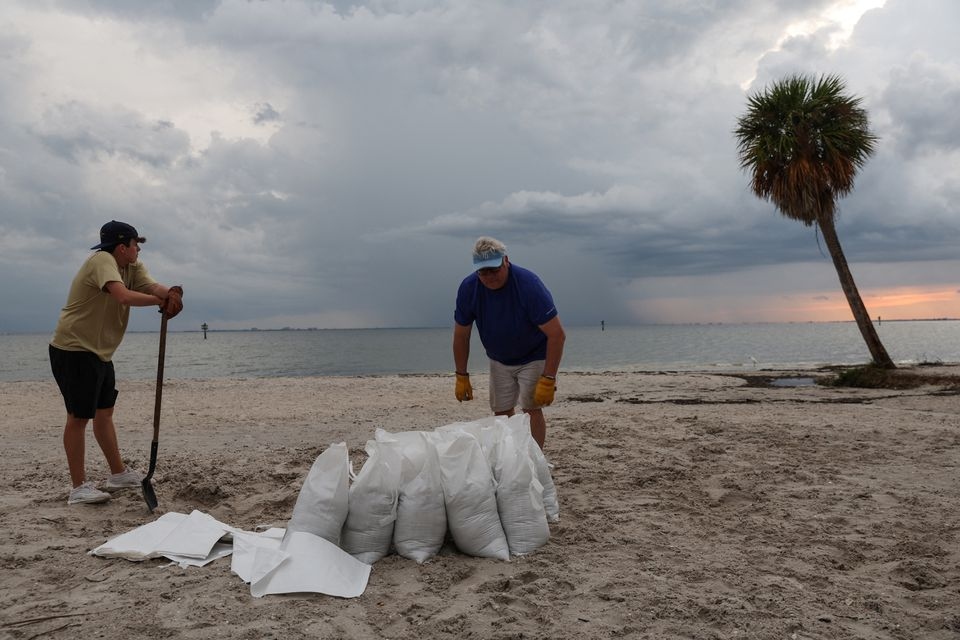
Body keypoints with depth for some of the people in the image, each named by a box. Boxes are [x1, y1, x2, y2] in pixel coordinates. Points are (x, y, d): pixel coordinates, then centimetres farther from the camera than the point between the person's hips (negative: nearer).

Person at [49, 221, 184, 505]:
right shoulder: (102, 261, -20)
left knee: (104, 411, 16)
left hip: (99, 352, 10)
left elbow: (152, 286, -10)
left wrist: (171, 294, -32)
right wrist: (161, 300, -28)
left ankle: (118, 473, 28)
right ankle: (79, 488, 3)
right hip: (74, 350, -10)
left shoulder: (132, 267, 7)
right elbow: (123, 295, -37)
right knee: (79, 416, -5)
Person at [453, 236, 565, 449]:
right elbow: (461, 336, -5)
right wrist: (462, 377, -4)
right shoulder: (468, 288, -17)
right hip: (499, 359, 4)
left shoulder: (528, 284, -30)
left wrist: (548, 380, -30)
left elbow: (557, 335, -28)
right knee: (501, 412, 4)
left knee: (531, 409, -14)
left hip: (534, 358, -4)